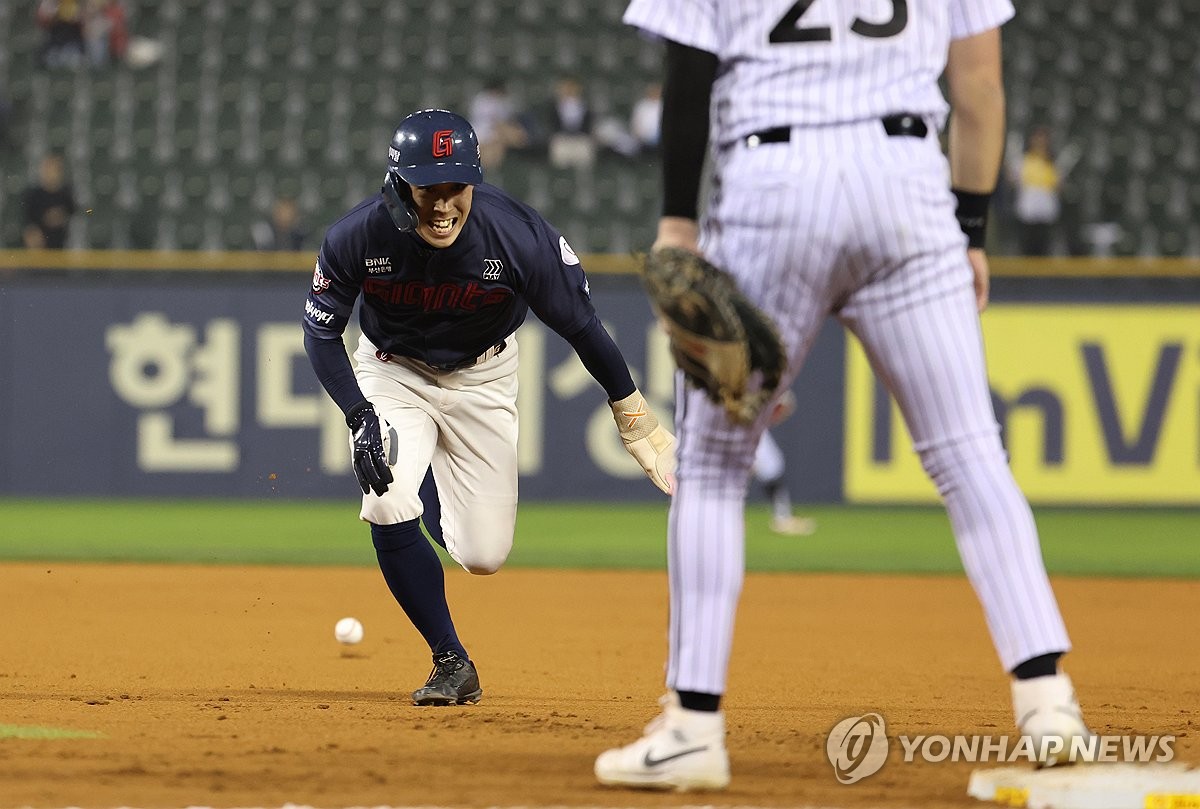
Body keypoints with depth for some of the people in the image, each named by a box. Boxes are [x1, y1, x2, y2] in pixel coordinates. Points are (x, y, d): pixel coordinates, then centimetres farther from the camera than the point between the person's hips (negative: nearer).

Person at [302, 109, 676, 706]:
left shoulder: (520, 238, -31)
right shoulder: (357, 237, -28)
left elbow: (581, 326, -16)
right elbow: (321, 331, -14)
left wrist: (633, 416, -6)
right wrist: (359, 418, -27)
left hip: (482, 377, 0)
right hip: (393, 372, 0)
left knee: (484, 556, -2)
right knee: (390, 510, -25)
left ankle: (433, 487, 35)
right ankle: (451, 663, -7)